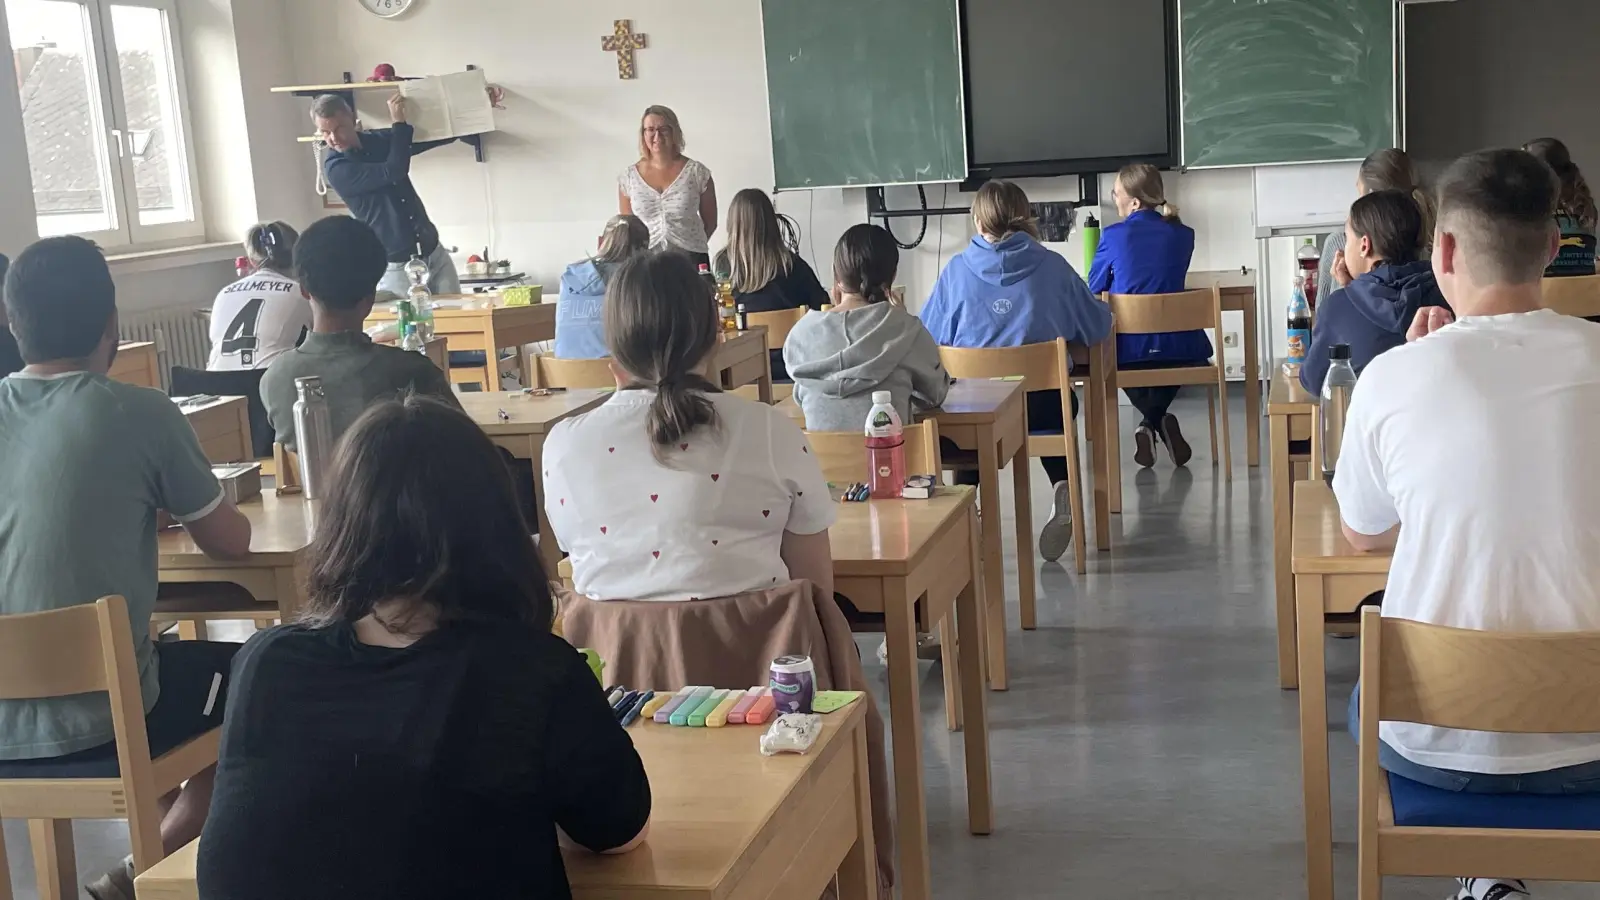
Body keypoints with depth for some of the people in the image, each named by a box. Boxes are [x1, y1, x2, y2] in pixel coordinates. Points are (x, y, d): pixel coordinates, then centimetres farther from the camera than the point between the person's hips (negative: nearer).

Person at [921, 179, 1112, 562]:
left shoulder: (956, 271, -1)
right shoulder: (1052, 266, -1)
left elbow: (926, 340, 4)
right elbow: (1098, 327, 7)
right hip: (1041, 405, 0)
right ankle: (1062, 488, 11)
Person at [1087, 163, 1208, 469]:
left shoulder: (1113, 235, -7)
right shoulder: (1182, 235, 2)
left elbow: (1095, 289, 7)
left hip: (1129, 349, -1)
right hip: (1177, 346, 2)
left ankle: (1153, 424, 15)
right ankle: (1157, 422, 15)